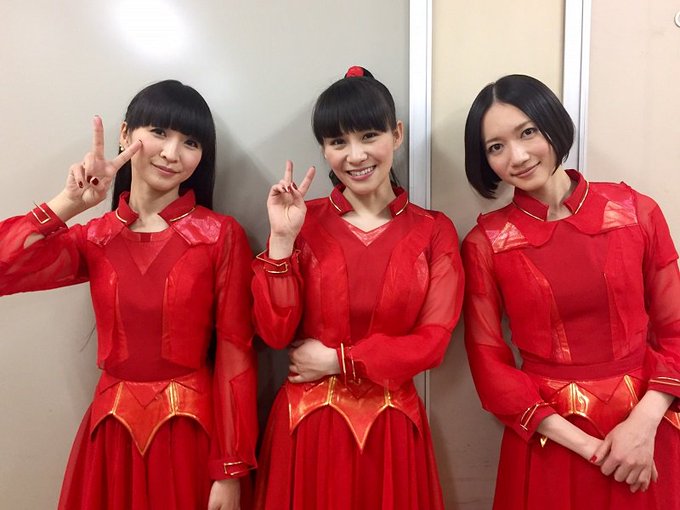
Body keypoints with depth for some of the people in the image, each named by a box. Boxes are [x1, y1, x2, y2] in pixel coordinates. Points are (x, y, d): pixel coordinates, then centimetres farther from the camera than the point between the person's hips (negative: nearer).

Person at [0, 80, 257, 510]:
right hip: (113, 431, 3)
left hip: (192, 431, -3)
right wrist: (69, 203, -14)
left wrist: (231, 470, -10)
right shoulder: (95, 238, 3)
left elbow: (234, 351, -9)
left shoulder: (222, 236, -7)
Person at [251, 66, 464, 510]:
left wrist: (338, 360, -10)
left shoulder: (434, 230, -2)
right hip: (309, 423, 0)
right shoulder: (304, 222, -2)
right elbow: (276, 333, -8)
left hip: (391, 426, 1)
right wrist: (282, 239, -17)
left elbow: (433, 341, -7)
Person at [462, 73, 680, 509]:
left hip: (645, 429, 2)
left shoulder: (638, 212, -4)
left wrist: (643, 422, -13)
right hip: (548, 438, -1)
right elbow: (490, 362, -7)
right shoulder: (485, 243, -7)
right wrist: (583, 443, -12)